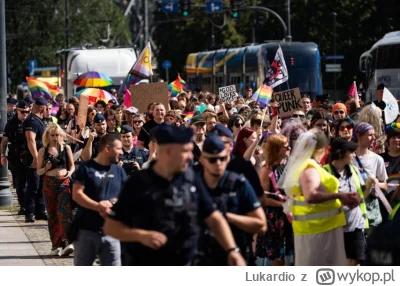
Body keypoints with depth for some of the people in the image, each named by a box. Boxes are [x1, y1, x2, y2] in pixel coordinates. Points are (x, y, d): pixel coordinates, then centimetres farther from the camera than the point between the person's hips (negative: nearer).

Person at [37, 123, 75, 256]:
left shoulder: (66, 148, 5)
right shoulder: (43, 151, 4)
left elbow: (72, 165, 12)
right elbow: (39, 171, 7)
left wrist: (69, 173, -10)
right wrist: (46, 168, -14)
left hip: (64, 183, -1)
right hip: (49, 184, 1)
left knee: (64, 212, -16)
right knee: (52, 215, 5)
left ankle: (65, 242, -21)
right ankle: (56, 245, 12)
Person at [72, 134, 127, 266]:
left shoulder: (119, 171, 11)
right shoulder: (86, 168, -3)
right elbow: (76, 195, -10)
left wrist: (112, 204, -12)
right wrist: (99, 207, -19)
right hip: (86, 230, -3)